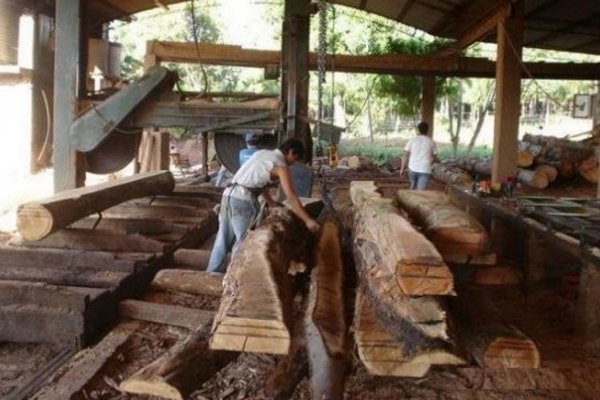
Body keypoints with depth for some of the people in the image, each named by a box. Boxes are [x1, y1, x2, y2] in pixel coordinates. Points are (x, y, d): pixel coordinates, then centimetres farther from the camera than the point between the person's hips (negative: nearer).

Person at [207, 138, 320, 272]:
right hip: (243, 199, -8)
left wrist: (270, 201, 34)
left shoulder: (261, 153, 21)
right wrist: (307, 220, -7)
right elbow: (291, 197, -8)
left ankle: (213, 271, 27)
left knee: (224, 238, 17)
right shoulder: (281, 166, -3)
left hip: (228, 193, 8)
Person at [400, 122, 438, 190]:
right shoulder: (431, 142, 1)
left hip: (413, 168, 2)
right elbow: (435, 158, 8)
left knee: (413, 185, 26)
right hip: (425, 170, -2)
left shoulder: (412, 140, 1)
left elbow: (406, 155, -1)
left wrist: (402, 169, 6)